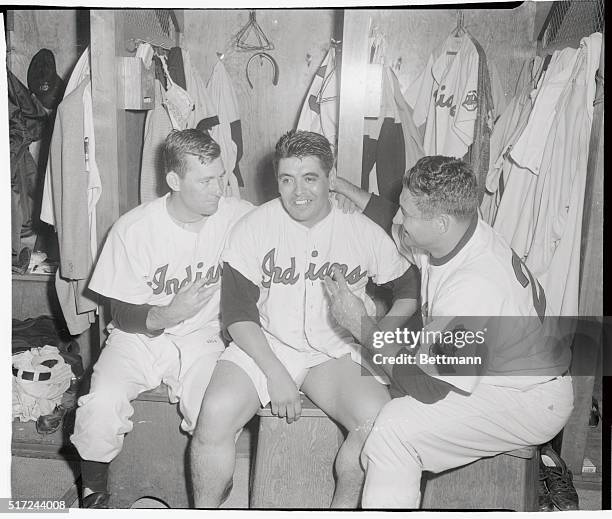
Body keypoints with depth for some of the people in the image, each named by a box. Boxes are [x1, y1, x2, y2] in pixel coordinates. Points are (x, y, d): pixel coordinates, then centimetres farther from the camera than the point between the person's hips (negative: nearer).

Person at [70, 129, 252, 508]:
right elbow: (123, 314, -6)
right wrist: (167, 314, -26)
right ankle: (94, 491, 6)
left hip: (203, 338, 0)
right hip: (141, 334, 0)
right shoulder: (133, 229, -12)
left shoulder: (240, 217, -9)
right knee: (102, 404, -25)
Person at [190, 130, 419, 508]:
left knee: (378, 419, -25)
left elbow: (408, 287, 15)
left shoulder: (364, 232, 0)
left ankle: (344, 505, 2)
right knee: (216, 413, -25)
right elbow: (238, 311, -6)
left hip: (336, 352, 1)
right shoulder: (254, 228, -3)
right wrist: (275, 373, -16)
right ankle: (205, 508, 1)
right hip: (263, 347, 0)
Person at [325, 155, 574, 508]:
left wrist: (361, 325, -27)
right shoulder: (453, 233, -11)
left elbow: (427, 386, -30)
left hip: (530, 403, -9)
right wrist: (340, 186, 8)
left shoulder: (473, 287, -38)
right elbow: (392, 225, 12)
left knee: (394, 428, -23)